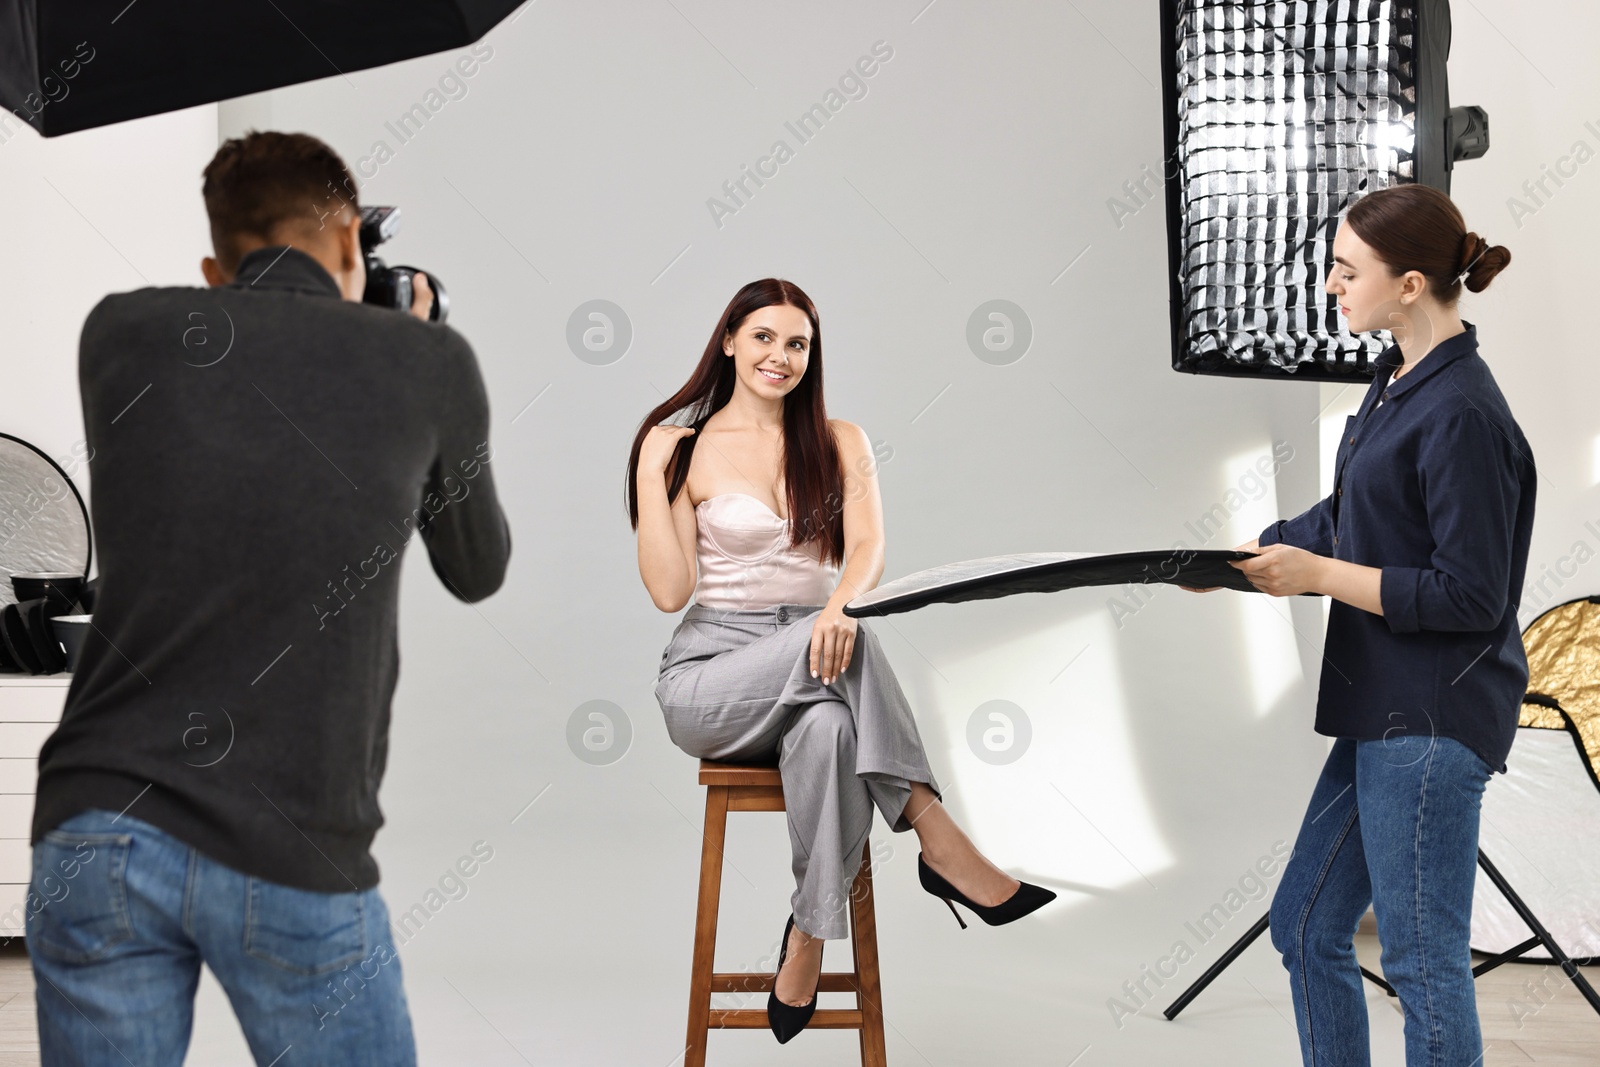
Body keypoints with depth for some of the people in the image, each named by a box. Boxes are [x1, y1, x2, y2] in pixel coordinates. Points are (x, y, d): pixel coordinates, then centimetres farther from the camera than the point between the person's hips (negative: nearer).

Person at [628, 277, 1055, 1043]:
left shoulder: (839, 444, 9)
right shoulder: (686, 449, 2)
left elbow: (869, 547, -9)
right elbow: (669, 592, -7)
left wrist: (843, 602, -31)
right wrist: (650, 475, -10)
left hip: (811, 663, 2)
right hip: (709, 678, -2)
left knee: (830, 728, -37)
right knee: (841, 642, -34)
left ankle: (808, 942, -25)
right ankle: (938, 841, -30)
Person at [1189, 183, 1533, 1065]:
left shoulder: (1462, 414, -19)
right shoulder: (1399, 380, 10)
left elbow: (1469, 596, -20)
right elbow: (1342, 514, 20)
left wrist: (1319, 574, -17)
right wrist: (1242, 554, 10)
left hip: (1431, 725, -10)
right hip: (1384, 712, 10)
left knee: (1423, 961, 2)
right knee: (1305, 926, 17)